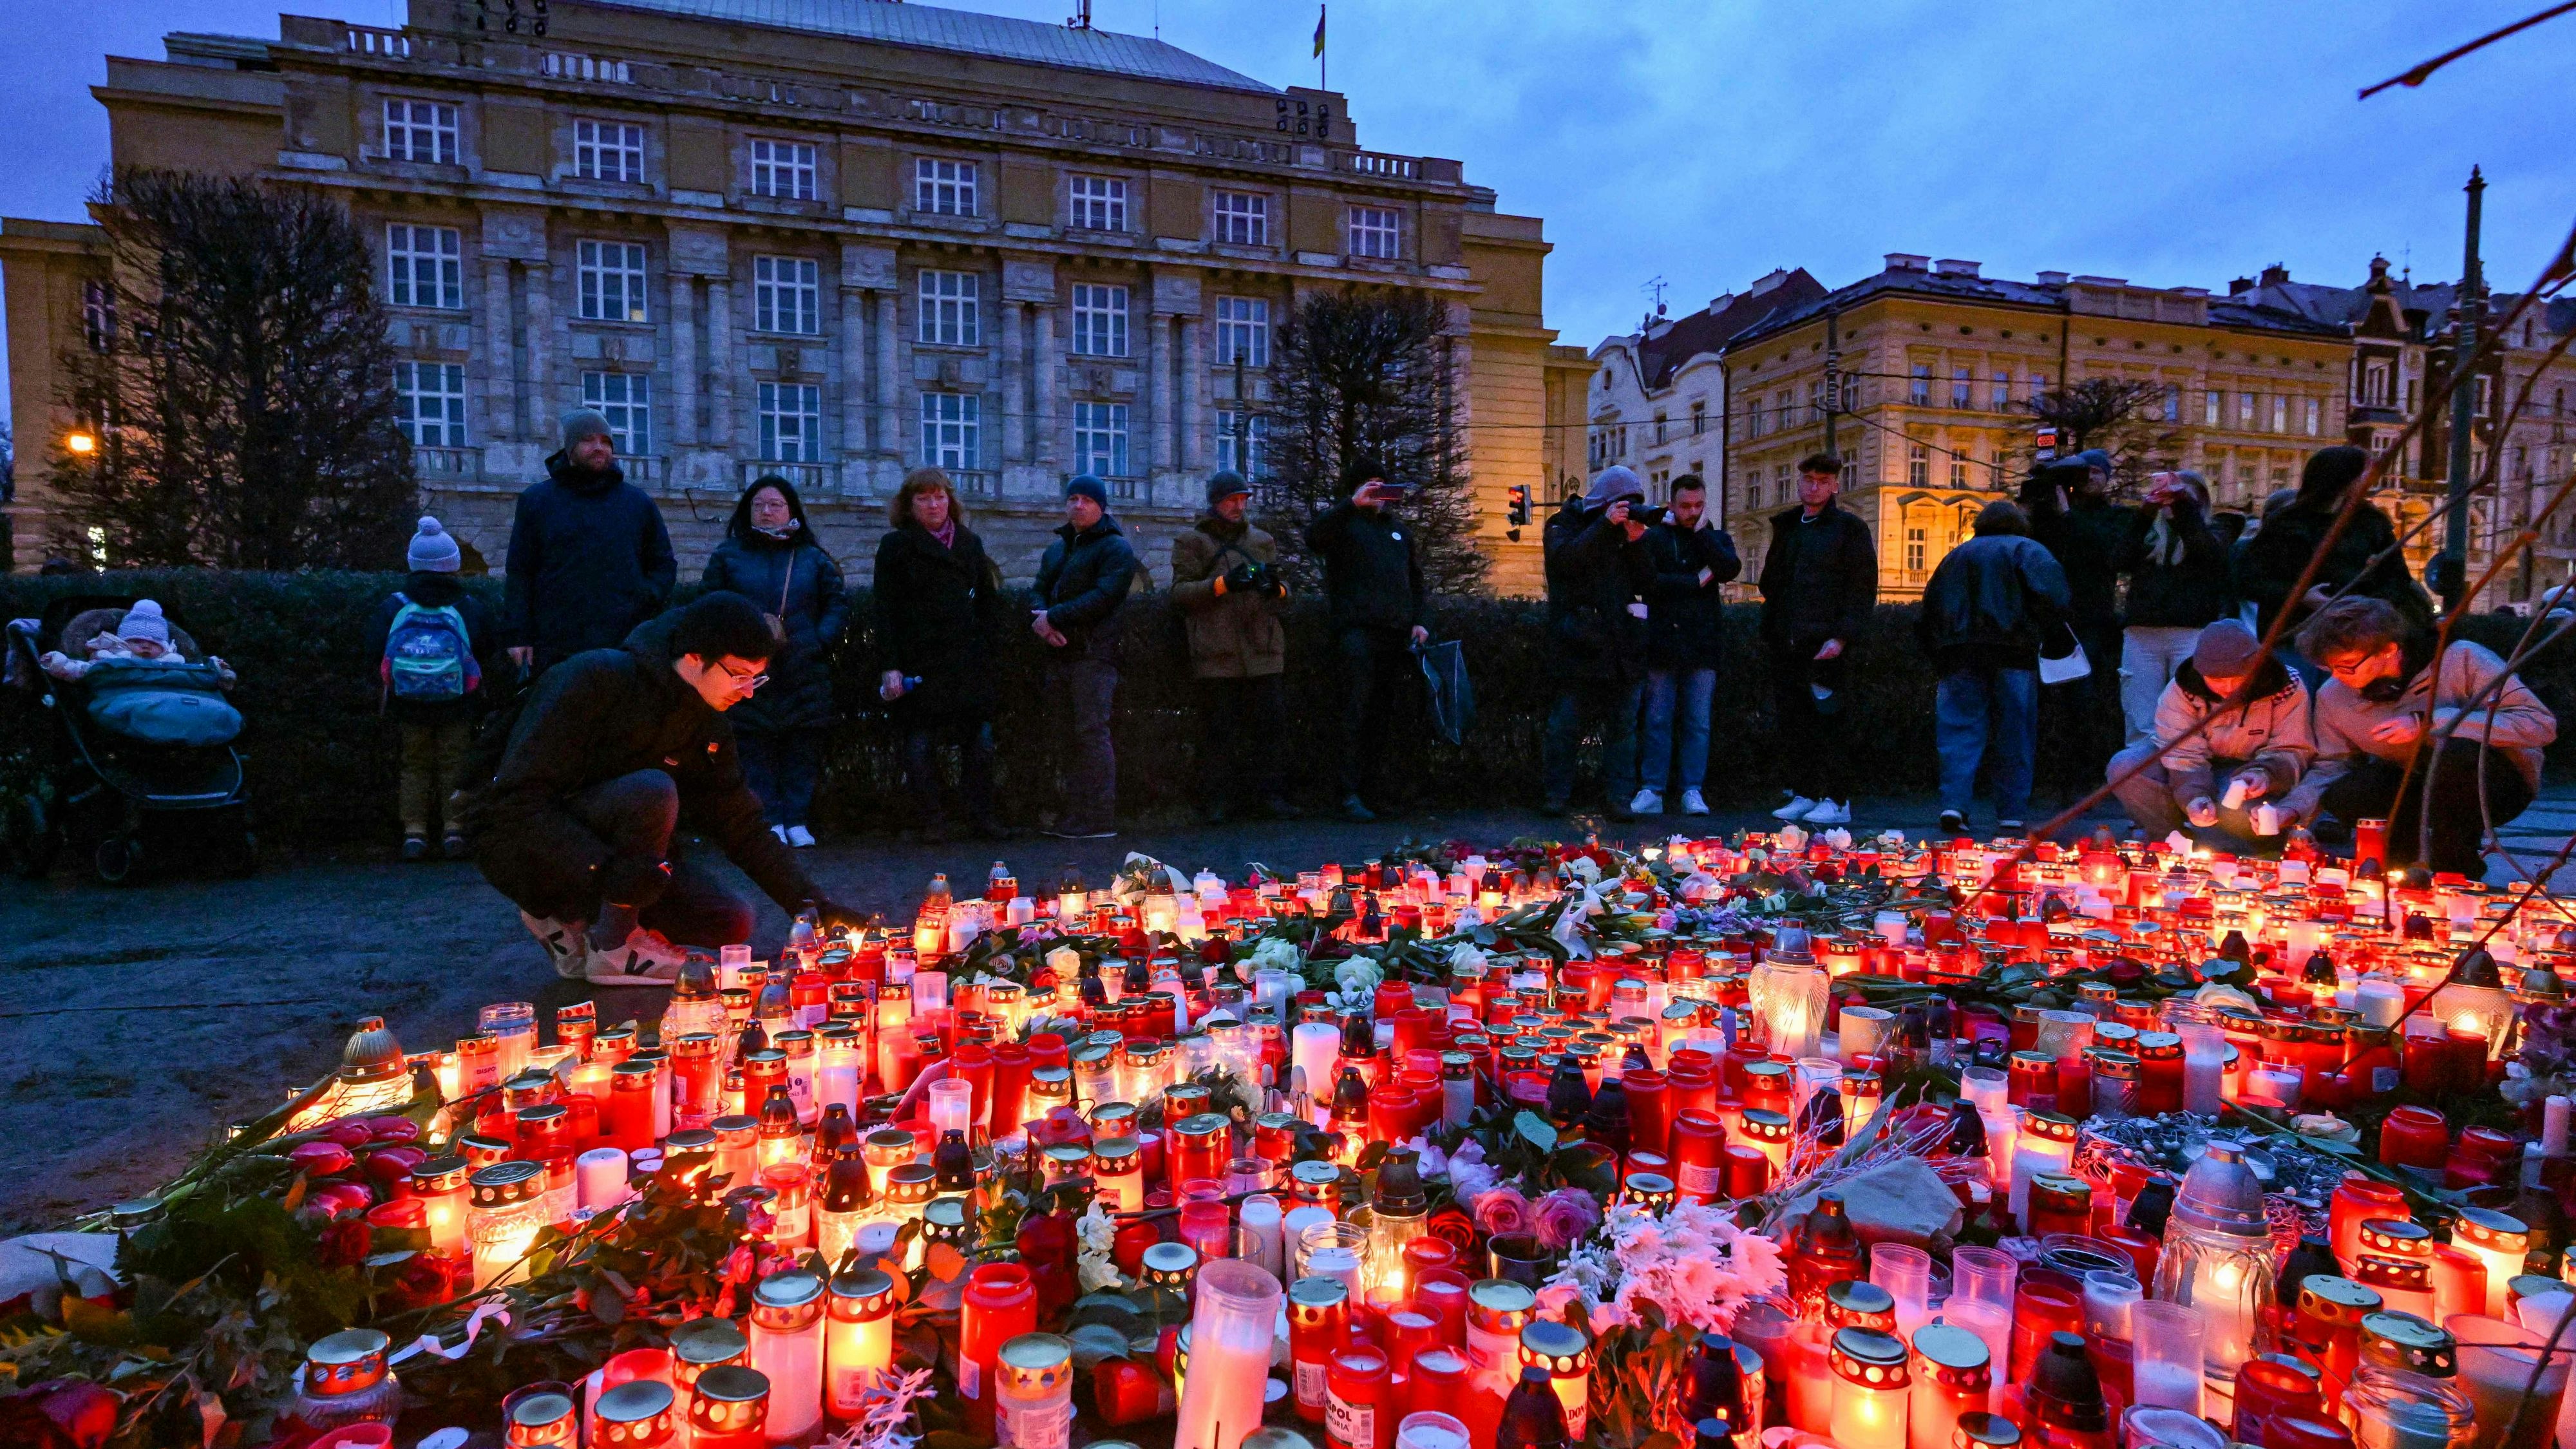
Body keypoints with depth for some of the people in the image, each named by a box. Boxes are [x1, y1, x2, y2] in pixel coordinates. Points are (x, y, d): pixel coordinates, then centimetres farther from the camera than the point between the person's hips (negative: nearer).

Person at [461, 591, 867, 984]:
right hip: (521, 847, -7)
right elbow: (518, 796, -27)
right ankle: (612, 948, -16)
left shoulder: (707, 726, -1)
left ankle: (573, 916, 8)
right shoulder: (595, 679, -23)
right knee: (652, 790, -34)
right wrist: (603, 870, -39)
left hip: (609, 847, 7)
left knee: (732, 923, -9)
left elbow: (743, 827, 1)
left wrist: (813, 903, -10)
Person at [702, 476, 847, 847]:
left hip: (804, 674, 1)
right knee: (755, 749, -2)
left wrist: (819, 641, -5)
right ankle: (768, 820, 4)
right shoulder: (727, 556, 10)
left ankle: (797, 820, 7)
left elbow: (838, 603, 9)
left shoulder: (813, 559, 12)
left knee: (803, 748, 1)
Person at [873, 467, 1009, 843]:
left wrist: (987, 644, 5)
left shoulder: (970, 543, 16)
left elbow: (989, 598, 20)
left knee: (980, 742, 1)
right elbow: (886, 610, 0)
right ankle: (931, 822, 8)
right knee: (920, 745, -2)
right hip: (919, 665, -3)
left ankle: (982, 815, 12)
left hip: (968, 666, 3)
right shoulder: (896, 545, 5)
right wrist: (890, 666, -8)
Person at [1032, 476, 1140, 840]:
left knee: (1091, 733, -11)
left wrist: (1054, 617, -17)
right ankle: (1076, 813, 15)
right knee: (1071, 737, 9)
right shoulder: (1057, 549, 23)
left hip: (1095, 655, -8)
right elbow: (1039, 592, 15)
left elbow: (1104, 596, -15)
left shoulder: (1115, 547, -2)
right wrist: (1039, 621, -8)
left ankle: (1100, 817, -9)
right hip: (1059, 653, 8)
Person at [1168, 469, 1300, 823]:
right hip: (1216, 654, -3)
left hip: (1262, 651, 3)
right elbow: (1180, 591, -2)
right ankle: (1218, 799, 6)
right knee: (1220, 730, -2)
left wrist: (1276, 588, -4)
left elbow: (1286, 591, 21)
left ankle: (1268, 793, 11)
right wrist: (1223, 584, -17)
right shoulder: (1192, 542, 8)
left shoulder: (1263, 541, 19)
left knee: (1265, 727, 3)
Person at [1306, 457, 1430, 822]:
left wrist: (1421, 621, 13)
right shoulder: (1343, 522, 8)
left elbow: (1416, 581, 28)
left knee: (1386, 716, 6)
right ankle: (1351, 795, -14)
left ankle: (1376, 790, 13)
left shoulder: (1398, 528, 26)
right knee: (1357, 713, -13)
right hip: (1357, 629, -6)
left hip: (1397, 633, 6)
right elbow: (1313, 537, -15)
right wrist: (1352, 505, -21)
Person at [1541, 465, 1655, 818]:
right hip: (1579, 645, -4)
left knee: (1623, 724, 3)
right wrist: (1605, 525, -18)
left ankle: (1619, 796, 7)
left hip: (1623, 649, 4)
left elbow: (1646, 582, 6)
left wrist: (1635, 540, -7)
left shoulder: (1631, 531, 16)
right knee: (1567, 722, -2)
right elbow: (1565, 559, -16)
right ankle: (1557, 793, 7)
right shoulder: (1567, 524, 6)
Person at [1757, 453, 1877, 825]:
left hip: (1823, 644, -6)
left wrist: (1841, 637, -14)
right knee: (1792, 723, 6)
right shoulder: (1786, 526, 20)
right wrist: (1768, 630, 12)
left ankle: (1837, 801, 0)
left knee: (1826, 722, -6)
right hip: (1785, 643, 6)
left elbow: (1863, 589, -4)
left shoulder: (1850, 528, 2)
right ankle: (1804, 794, 14)